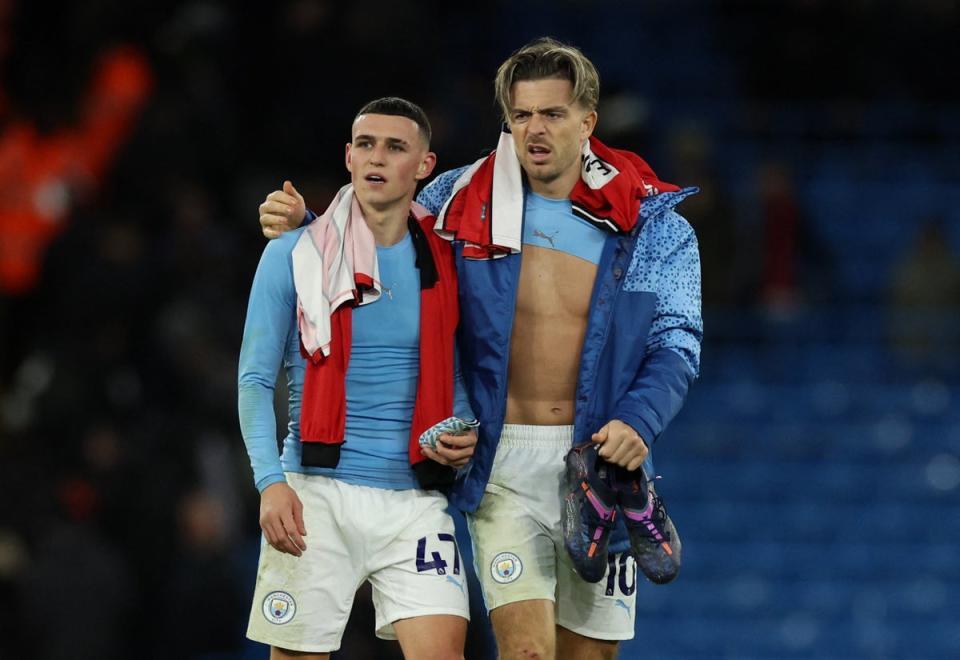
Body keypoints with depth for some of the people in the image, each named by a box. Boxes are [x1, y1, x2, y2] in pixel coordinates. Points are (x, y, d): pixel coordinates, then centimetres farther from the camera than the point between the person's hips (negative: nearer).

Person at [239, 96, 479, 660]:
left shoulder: (443, 260, 9)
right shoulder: (293, 256, 1)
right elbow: (256, 380, 1)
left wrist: (466, 433, -2)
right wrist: (271, 481, -12)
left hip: (415, 501, 2)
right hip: (317, 495, -1)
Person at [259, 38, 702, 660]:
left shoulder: (656, 228, 0)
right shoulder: (461, 202, 3)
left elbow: (676, 345, -4)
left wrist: (637, 421, -23)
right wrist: (300, 226, -1)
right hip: (502, 465, -1)